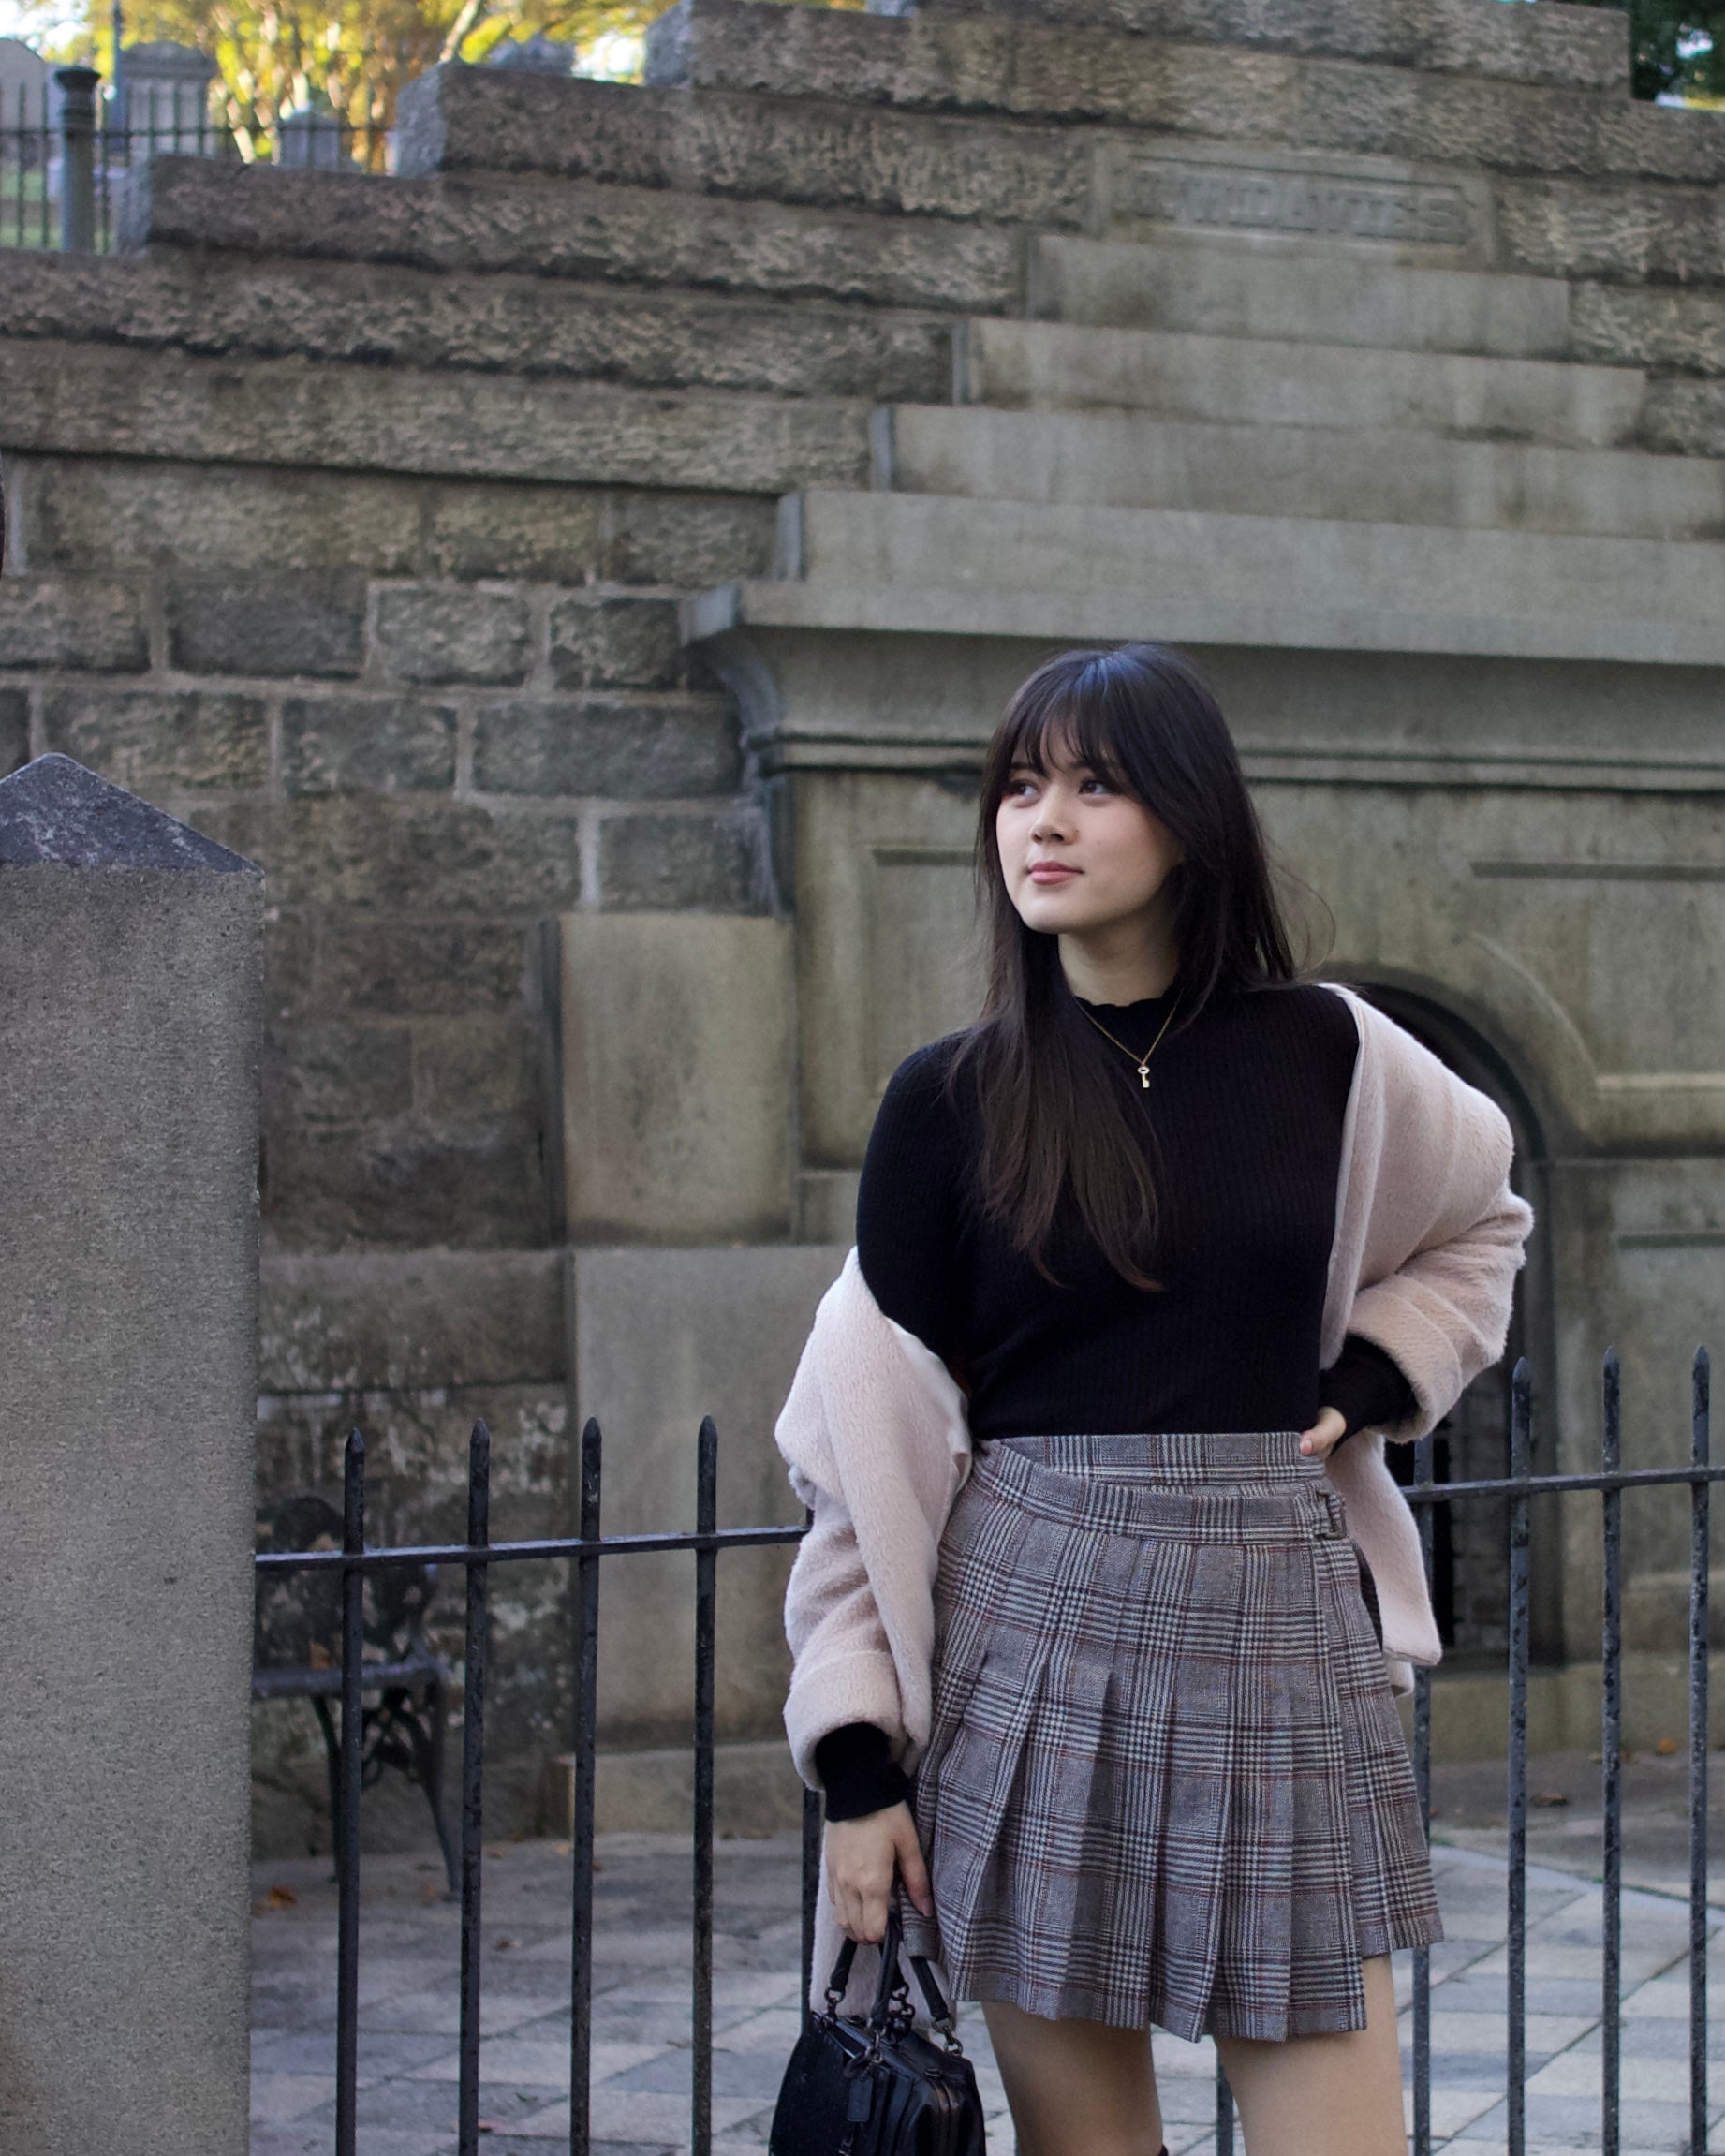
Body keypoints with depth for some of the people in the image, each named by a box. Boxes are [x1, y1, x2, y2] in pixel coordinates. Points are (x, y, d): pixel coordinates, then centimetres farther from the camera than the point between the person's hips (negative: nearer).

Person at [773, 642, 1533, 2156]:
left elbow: (1480, 1222, 23)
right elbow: (870, 1440, 0)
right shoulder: (949, 1103, 0)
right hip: (1034, 1632, -1)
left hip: (1278, 1626, 1)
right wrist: (857, 1760, -5)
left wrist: (1365, 1383, 5)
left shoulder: (1321, 1053, 3)